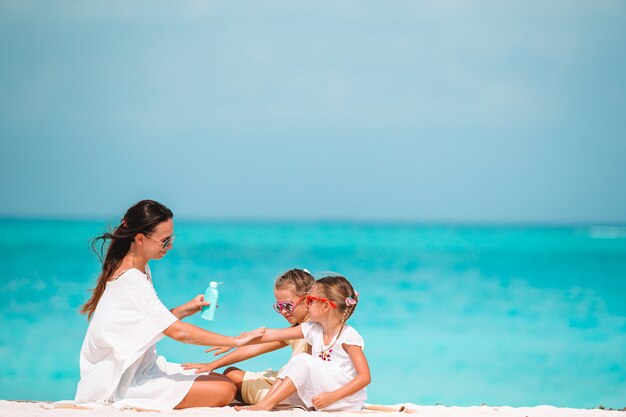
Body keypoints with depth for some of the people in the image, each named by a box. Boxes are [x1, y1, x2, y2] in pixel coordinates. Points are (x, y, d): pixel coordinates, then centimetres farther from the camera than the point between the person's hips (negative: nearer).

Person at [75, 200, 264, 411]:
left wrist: (184, 310, 1)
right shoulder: (130, 280, -22)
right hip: (128, 383, -10)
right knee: (224, 391, -16)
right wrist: (235, 341, -21)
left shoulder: (139, 270, 10)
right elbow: (177, 331, -25)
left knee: (226, 381, 6)